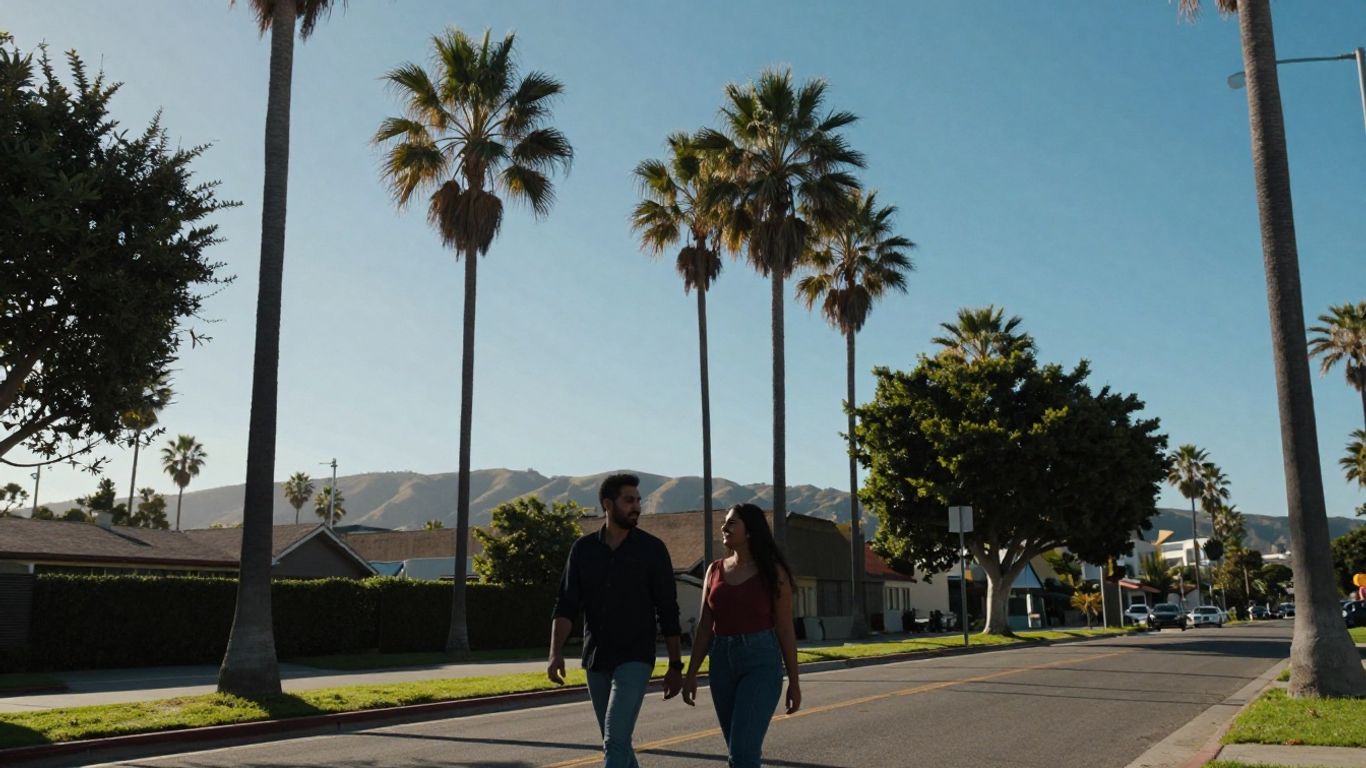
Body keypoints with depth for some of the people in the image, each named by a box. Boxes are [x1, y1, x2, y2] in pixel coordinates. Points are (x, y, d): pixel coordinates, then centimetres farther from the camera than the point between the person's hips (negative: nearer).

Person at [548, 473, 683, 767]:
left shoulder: (652, 549, -4)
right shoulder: (583, 549, 3)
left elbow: (668, 611, -1)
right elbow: (566, 606, -2)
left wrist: (675, 665, -1)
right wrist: (556, 653, -16)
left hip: (635, 660, -4)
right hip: (595, 661, 4)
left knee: (615, 741, -14)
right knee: (617, 741, 13)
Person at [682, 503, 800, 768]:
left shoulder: (773, 572, -3)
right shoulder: (715, 570, 9)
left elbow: (785, 628, -2)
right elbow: (705, 627, 10)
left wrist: (794, 681, -1)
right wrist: (691, 673, 5)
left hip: (761, 663, -5)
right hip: (722, 663, 5)